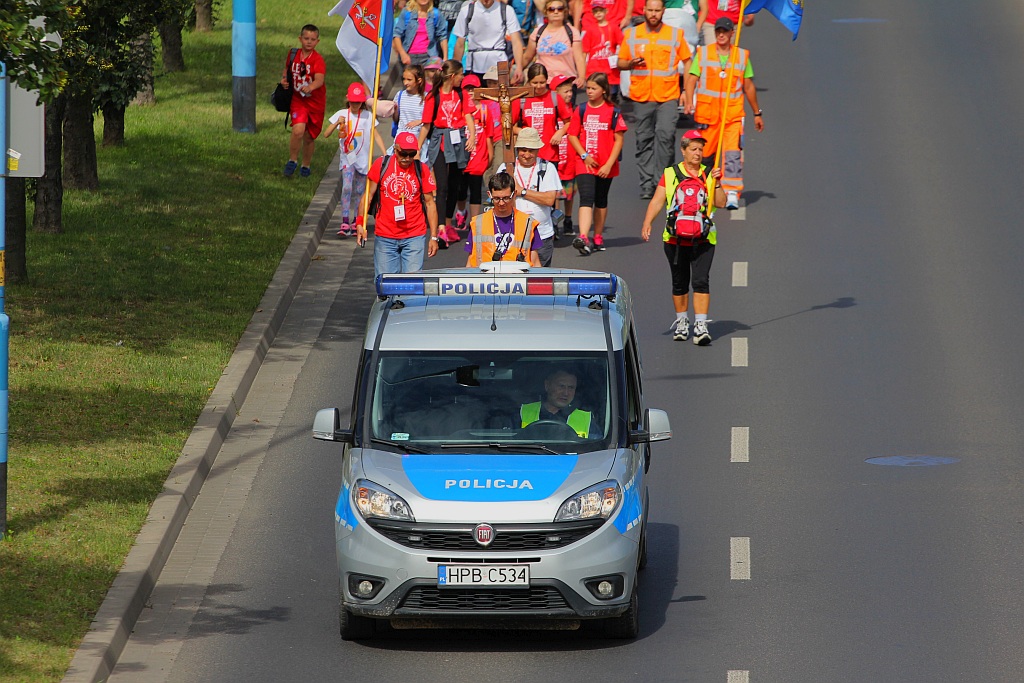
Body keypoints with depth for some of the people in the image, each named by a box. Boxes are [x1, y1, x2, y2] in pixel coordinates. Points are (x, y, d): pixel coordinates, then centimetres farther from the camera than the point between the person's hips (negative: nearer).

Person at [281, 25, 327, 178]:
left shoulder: (318, 60, -13)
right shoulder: (294, 55, 1)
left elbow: (319, 80, -28)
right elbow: (287, 69, 22)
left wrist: (310, 87, -49)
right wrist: (284, 79, 0)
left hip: (315, 102, -1)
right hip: (297, 100, 1)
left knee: (309, 136, 10)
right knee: (298, 130, -21)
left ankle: (306, 165, 31)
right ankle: (292, 161, -1)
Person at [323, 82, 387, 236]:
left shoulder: (368, 116, 1)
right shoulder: (342, 114, 0)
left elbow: (376, 136, 3)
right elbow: (326, 134, -4)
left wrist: (385, 154, -8)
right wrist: (337, 123, -21)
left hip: (363, 159, 1)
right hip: (347, 158, -1)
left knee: (359, 192, 7)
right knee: (347, 188, -18)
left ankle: (356, 223, 18)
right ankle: (345, 223, -22)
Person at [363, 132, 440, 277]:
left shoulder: (422, 170, -1)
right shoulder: (381, 165, 0)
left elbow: (429, 203, 3)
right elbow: (368, 194, 6)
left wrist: (434, 237, 1)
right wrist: (360, 225, -3)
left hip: (414, 237, -1)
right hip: (385, 236, 1)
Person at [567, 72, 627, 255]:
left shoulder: (613, 112, -2)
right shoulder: (581, 110, 3)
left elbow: (618, 139, -2)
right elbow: (572, 135, 6)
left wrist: (609, 164, -9)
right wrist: (584, 155, -8)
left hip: (605, 166, 0)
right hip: (585, 164, 0)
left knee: (601, 200, 13)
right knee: (586, 198, -15)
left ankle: (598, 238, 27)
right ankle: (583, 238, -28)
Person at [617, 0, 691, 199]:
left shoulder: (675, 34, 5)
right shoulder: (631, 35, 8)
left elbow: (687, 62, 9)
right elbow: (620, 62, 13)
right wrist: (631, 63, -10)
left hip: (668, 95, -2)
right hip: (640, 96, 2)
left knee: (665, 136, -15)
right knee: (644, 141, 3)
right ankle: (646, 185, 9)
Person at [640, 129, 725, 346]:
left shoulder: (708, 175, 8)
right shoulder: (670, 174, 6)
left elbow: (721, 203, 2)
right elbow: (657, 201, 1)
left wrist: (717, 183, -13)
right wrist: (647, 223, -12)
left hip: (703, 240, -1)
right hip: (675, 239, 1)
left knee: (701, 281, -12)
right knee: (679, 283, 11)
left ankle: (701, 326, -15)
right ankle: (681, 322, 26)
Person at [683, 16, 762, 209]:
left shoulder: (742, 56, 10)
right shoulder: (703, 53, 7)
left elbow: (749, 86, 16)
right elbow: (692, 79, 1)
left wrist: (757, 113, 20)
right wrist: (689, 101, -16)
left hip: (733, 113, 0)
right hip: (707, 112, 0)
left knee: (733, 153, -14)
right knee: (705, 152, 6)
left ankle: (732, 193, -19)